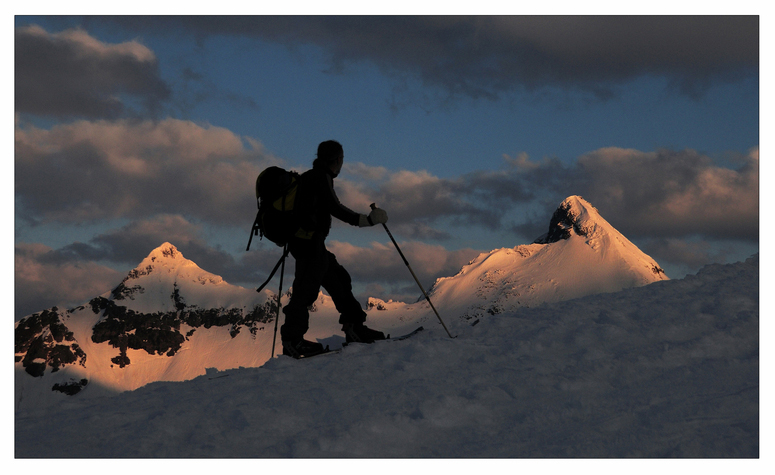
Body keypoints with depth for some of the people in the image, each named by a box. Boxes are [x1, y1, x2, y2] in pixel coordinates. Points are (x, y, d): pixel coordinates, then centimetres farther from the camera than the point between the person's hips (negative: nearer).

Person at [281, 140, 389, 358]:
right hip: (310, 242, -10)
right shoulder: (321, 177, -9)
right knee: (306, 289, -10)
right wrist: (367, 220, -15)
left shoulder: (308, 177, 19)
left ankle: (354, 326, 15)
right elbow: (334, 208, -18)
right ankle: (292, 341, -10)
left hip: (300, 240, 10)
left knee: (338, 279, 13)